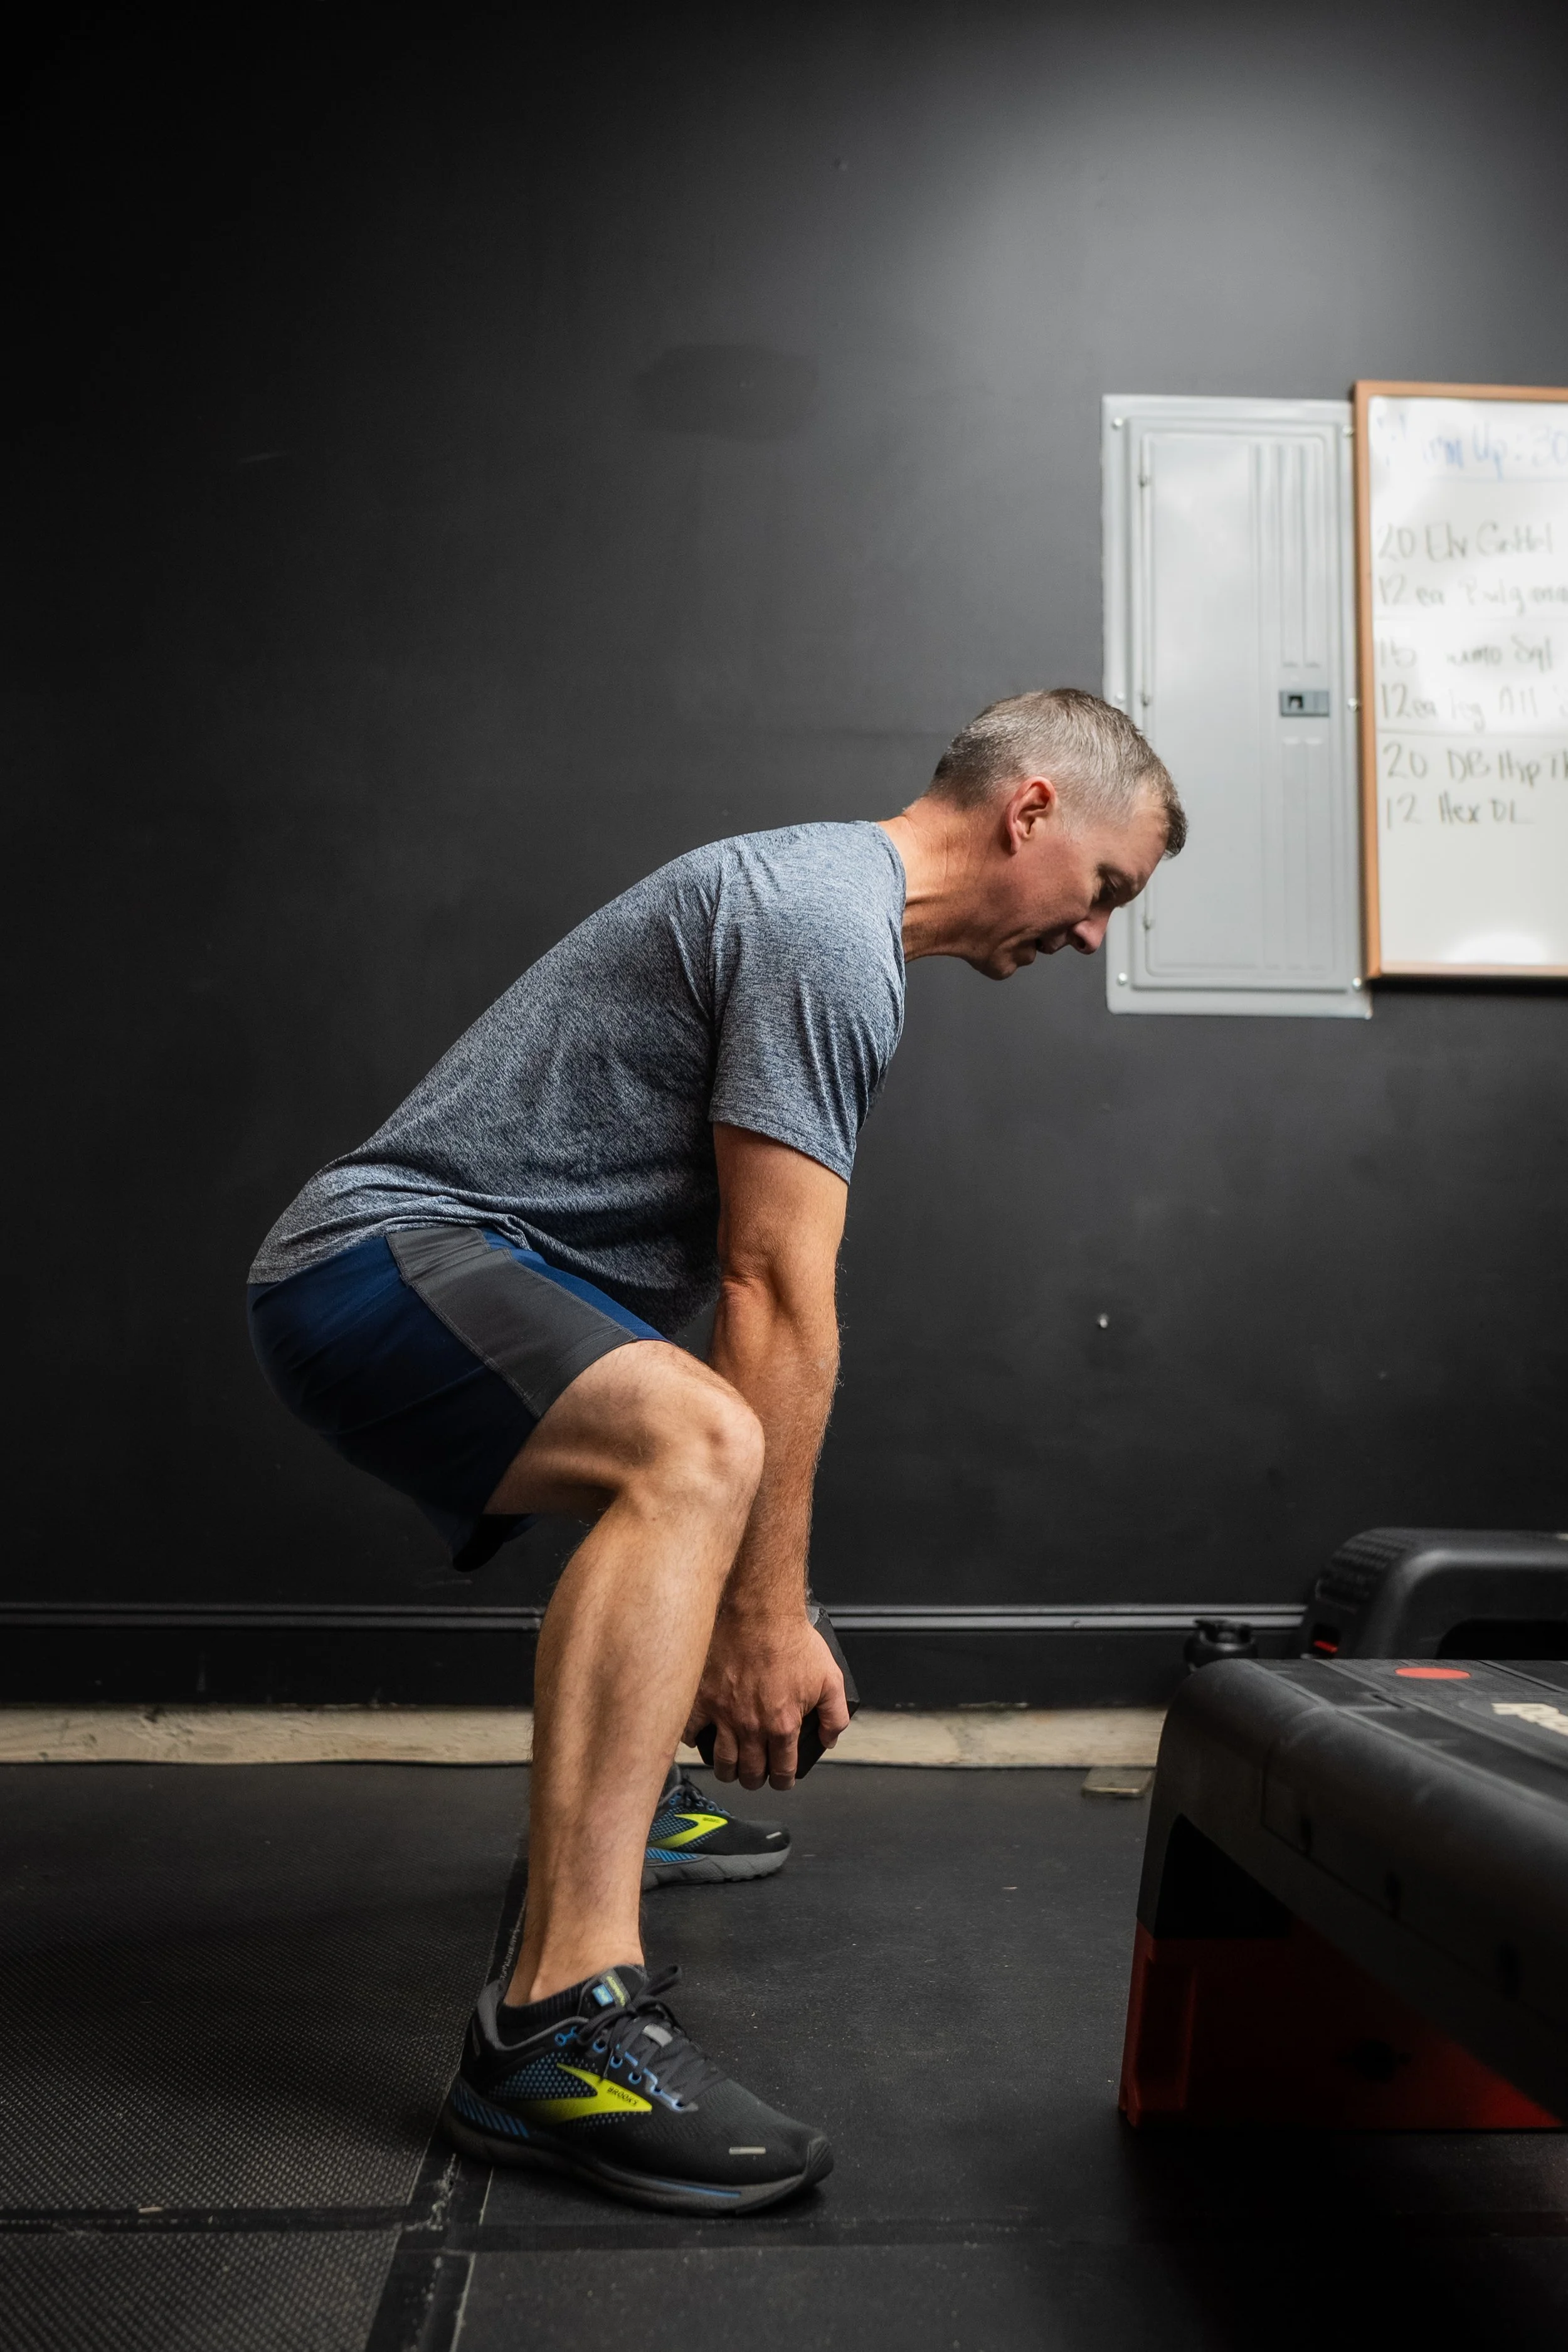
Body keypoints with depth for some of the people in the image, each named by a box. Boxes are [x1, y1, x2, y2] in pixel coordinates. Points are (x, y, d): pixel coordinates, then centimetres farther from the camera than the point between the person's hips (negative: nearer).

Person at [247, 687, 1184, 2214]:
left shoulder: (819, 896, 18)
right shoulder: (830, 929, -16)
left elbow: (766, 1290, 21)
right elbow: (777, 1295, -21)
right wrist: (769, 1617, -17)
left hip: (436, 1274, 11)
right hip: (385, 1257, -11)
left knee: (702, 1459, 29)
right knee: (698, 1448, -35)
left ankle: (614, 1794, 42)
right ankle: (559, 2024, -36)